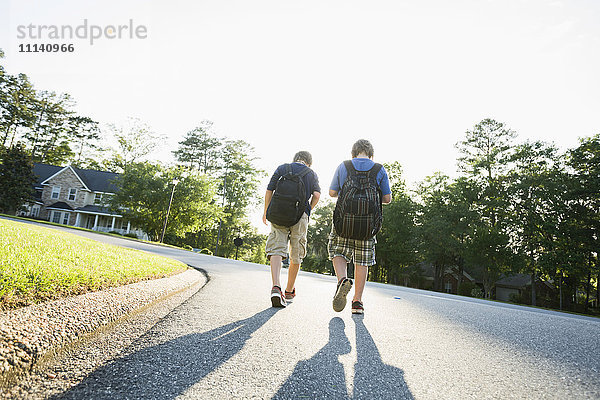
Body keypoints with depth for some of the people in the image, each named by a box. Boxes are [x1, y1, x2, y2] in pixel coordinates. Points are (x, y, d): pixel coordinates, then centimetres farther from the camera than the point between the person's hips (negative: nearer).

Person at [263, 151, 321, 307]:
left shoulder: (281, 168, 15)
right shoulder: (311, 174, 14)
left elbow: (269, 191, 8)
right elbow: (316, 195, 0)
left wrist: (266, 211, 18)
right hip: (300, 215, 0)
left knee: (276, 249, -9)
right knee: (296, 255, 11)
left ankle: (276, 287, -31)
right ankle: (289, 291, 22)